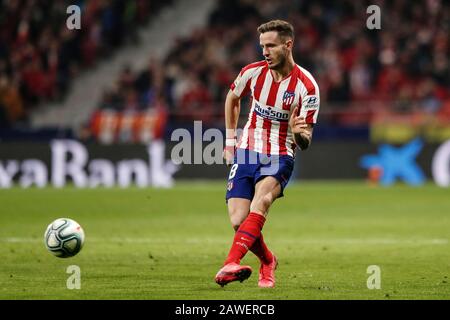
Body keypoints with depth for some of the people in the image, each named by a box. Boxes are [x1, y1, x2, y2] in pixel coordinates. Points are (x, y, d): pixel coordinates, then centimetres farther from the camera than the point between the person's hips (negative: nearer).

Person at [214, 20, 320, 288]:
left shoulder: (306, 86, -12)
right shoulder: (253, 72, -2)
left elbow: (306, 142, -10)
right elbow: (233, 98, 21)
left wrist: (299, 133, -33)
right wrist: (230, 139, 18)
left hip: (280, 157, -3)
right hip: (246, 152, 3)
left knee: (261, 200, -34)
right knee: (238, 221, -10)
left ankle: (232, 263, -45)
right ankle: (268, 261, 20)